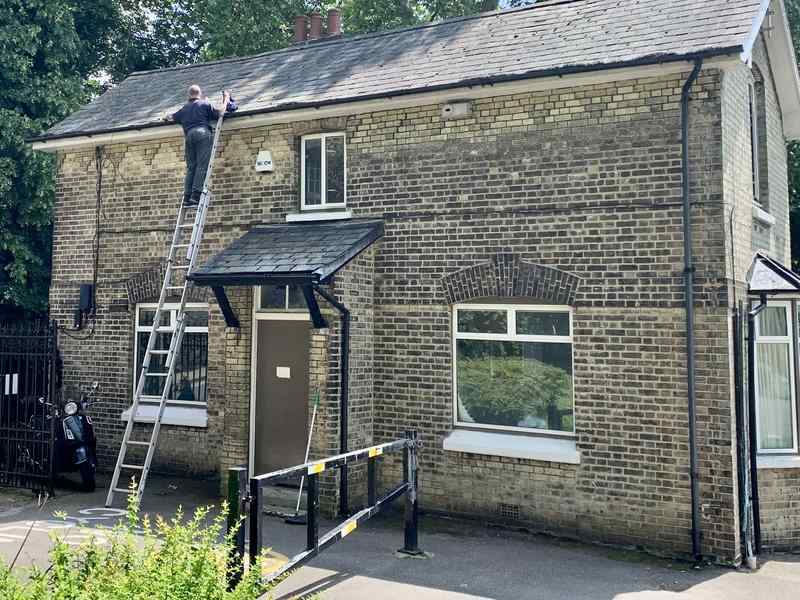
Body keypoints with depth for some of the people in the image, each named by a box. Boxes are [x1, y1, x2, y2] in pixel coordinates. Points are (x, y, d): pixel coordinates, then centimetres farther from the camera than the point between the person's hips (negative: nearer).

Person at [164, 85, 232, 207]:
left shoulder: (184, 108, 26)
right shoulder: (205, 104, 13)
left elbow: (169, 118, 36)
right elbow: (219, 112, 5)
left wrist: (166, 117, 60)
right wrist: (226, 100, 21)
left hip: (188, 135, 4)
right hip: (202, 133, -4)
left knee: (191, 167, 4)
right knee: (202, 165, -11)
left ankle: (187, 197, -6)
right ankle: (196, 195, -23)